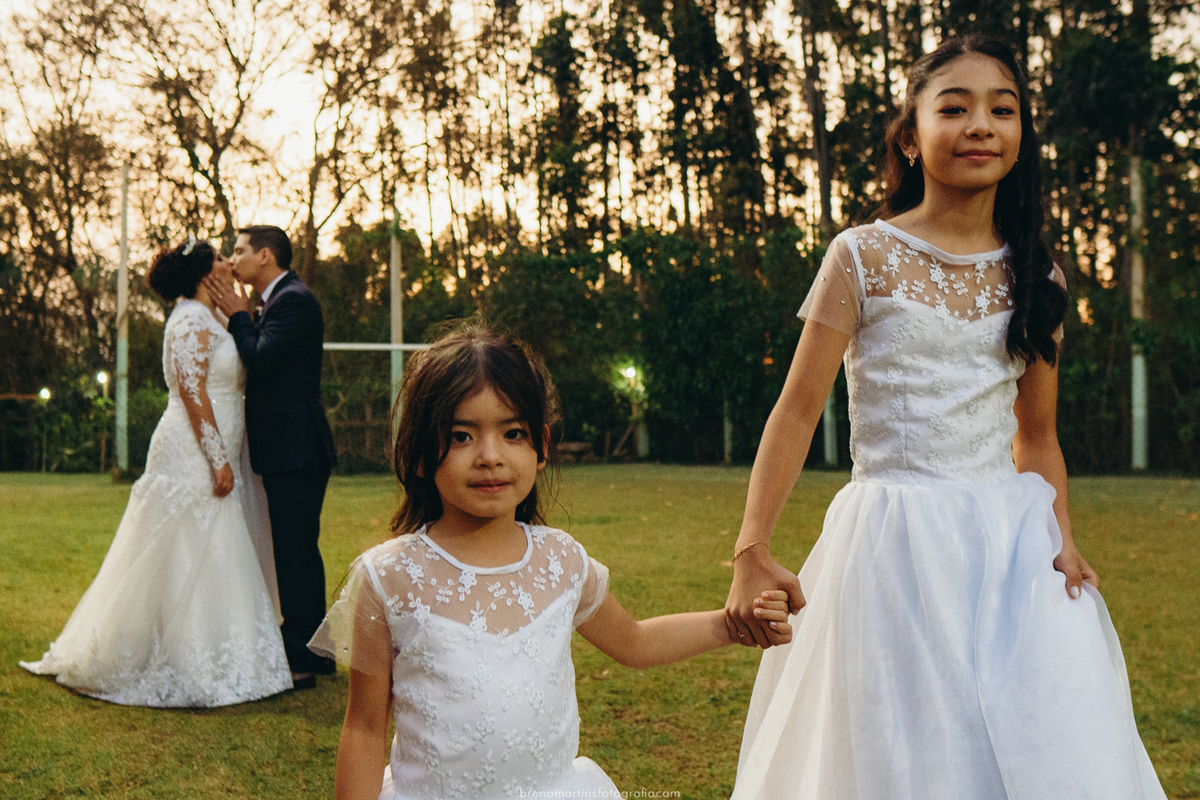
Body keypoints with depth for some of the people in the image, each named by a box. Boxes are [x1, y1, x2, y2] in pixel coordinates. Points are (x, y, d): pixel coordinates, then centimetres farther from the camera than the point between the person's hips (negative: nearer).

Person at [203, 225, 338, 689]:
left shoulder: (294, 300, -13)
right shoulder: (280, 300, 19)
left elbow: (260, 360, -22)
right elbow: (258, 362, 16)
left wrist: (237, 315, -8)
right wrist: (239, 316, 7)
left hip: (294, 451, -11)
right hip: (289, 448, 11)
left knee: (295, 552, -7)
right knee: (298, 551, 16)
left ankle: (299, 660, -2)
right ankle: (313, 651, 26)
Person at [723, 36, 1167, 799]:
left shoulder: (1035, 277, 9)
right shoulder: (863, 258, -3)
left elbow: (1037, 434, 15)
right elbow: (799, 408, -5)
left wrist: (1061, 537, -1)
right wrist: (752, 550, -11)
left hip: (1014, 540, 4)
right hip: (895, 544, -3)